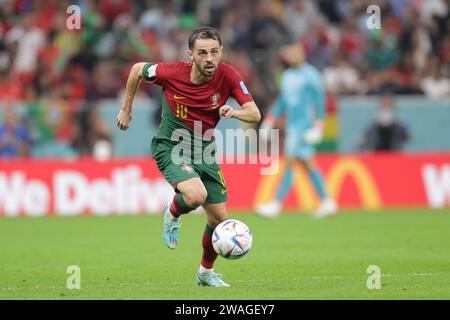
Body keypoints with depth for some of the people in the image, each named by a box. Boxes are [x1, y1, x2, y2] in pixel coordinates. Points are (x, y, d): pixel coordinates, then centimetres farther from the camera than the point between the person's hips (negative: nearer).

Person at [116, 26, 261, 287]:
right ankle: (172, 215, 7)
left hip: (203, 150, 4)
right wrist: (126, 109, 7)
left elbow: (255, 114, -15)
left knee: (220, 219, 3)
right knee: (196, 195, -31)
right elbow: (137, 69, 0)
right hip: (170, 147, -4)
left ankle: (206, 272, 31)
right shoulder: (172, 73, -20)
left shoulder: (228, 76, -15)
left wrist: (236, 112, -37)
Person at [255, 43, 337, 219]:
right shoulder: (287, 75, 15)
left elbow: (319, 101, -10)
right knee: (307, 163, 10)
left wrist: (318, 127, -15)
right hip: (291, 124, 8)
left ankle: (276, 204, -12)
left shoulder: (310, 75, -10)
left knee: (290, 162, -11)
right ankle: (327, 202, 16)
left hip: (304, 124, -8)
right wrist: (269, 121, 18)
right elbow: (282, 100, 23)